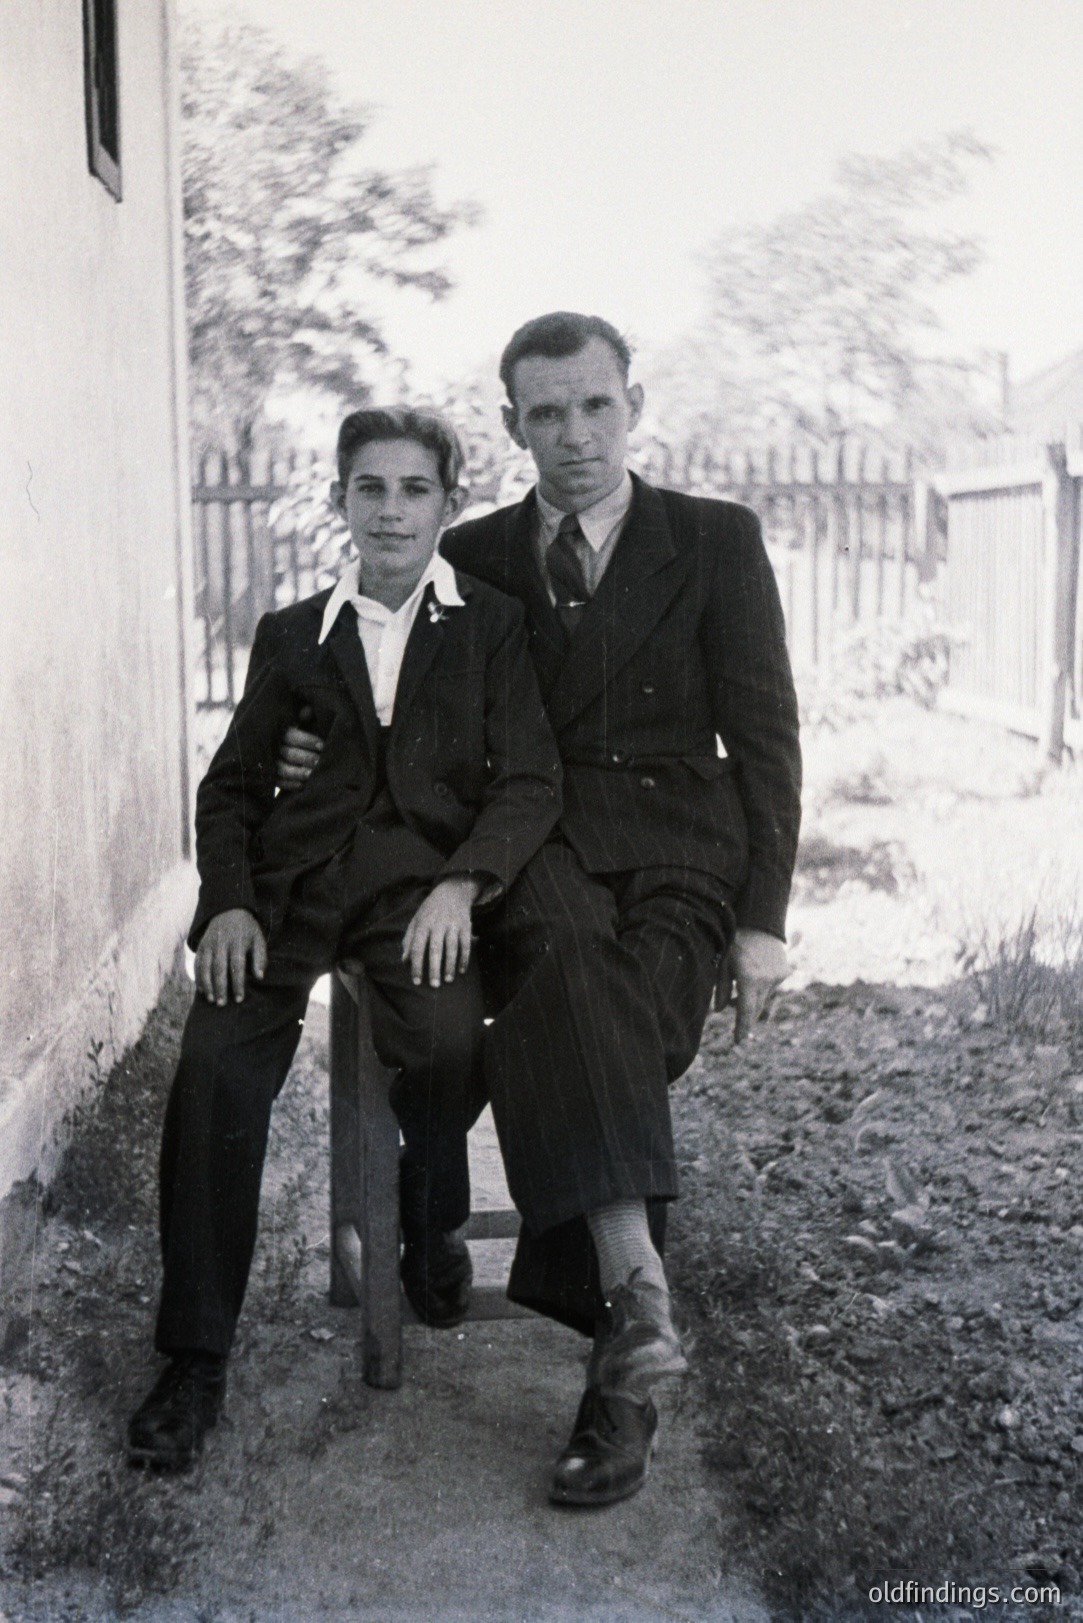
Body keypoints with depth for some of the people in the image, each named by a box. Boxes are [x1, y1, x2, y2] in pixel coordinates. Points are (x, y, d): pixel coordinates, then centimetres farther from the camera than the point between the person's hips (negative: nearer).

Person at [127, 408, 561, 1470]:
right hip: (295, 876, 2)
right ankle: (193, 1361, -11)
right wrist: (230, 900, -2)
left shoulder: (494, 626, 11)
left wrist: (461, 884, -16)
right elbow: (232, 784, 17)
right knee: (215, 1065, -22)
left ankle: (434, 1229, 4)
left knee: (446, 1043, -31)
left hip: (426, 875, -2)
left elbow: (530, 782, 1)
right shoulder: (292, 635, 19)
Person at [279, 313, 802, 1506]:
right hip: (536, 851, 1)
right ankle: (639, 1295, -46)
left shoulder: (716, 541, 9)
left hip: (676, 854, 0)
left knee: (592, 1045, -30)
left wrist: (762, 919, -4)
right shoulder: (473, 558, 15)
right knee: (569, 963, -36)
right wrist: (322, 753, 2)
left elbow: (763, 736, 6)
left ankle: (616, 1371, -26)